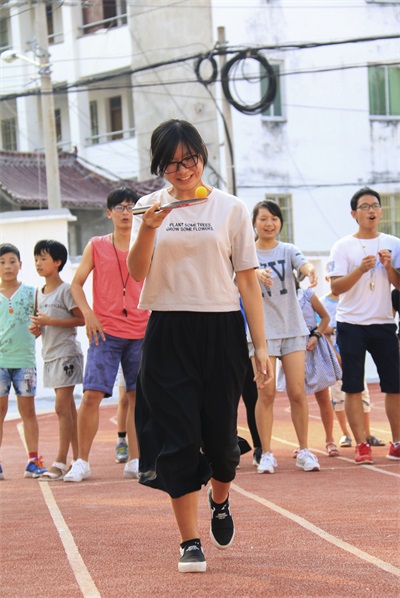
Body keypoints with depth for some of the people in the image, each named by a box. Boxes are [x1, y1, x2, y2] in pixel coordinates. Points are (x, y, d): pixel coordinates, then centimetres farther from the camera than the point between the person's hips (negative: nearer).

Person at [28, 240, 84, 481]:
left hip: (66, 353, -8)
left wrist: (50, 321, -19)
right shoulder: (40, 293, 14)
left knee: (62, 407, -11)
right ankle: (77, 458, 12)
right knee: (68, 407, 9)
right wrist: (37, 328, 1)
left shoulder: (65, 290, -10)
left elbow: (82, 319, -15)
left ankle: (61, 462, -12)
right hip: (50, 354, 8)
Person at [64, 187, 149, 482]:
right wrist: (88, 313, -8)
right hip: (106, 332, -2)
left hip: (141, 333, 2)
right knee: (92, 395, -9)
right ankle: (82, 462, -1)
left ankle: (135, 461, 9)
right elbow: (77, 284, 7)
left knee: (138, 397, 2)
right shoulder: (96, 246, 4)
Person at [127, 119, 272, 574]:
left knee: (219, 434, 4)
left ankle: (219, 501, 36)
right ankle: (190, 542, 2)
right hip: (168, 333, 0)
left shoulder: (230, 208, 4)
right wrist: (149, 228, -24)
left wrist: (260, 345, 1)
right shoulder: (151, 206, 5)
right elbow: (137, 273, -7)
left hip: (221, 330, 0)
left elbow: (247, 281, 6)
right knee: (178, 438, -4)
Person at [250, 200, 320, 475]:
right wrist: (258, 273, -40)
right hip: (263, 330, -1)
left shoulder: (288, 250, 5)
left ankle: (304, 451, 10)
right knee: (266, 393, -5)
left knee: (298, 393, 0)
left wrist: (310, 269, -39)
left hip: (293, 328, 2)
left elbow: (303, 263, -15)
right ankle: (267, 453, 4)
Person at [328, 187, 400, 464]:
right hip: (352, 324, -2)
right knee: (353, 388, -3)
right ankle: (362, 445, 2)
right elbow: (336, 287, -7)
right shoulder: (343, 247, 0)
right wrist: (361, 269, -19)